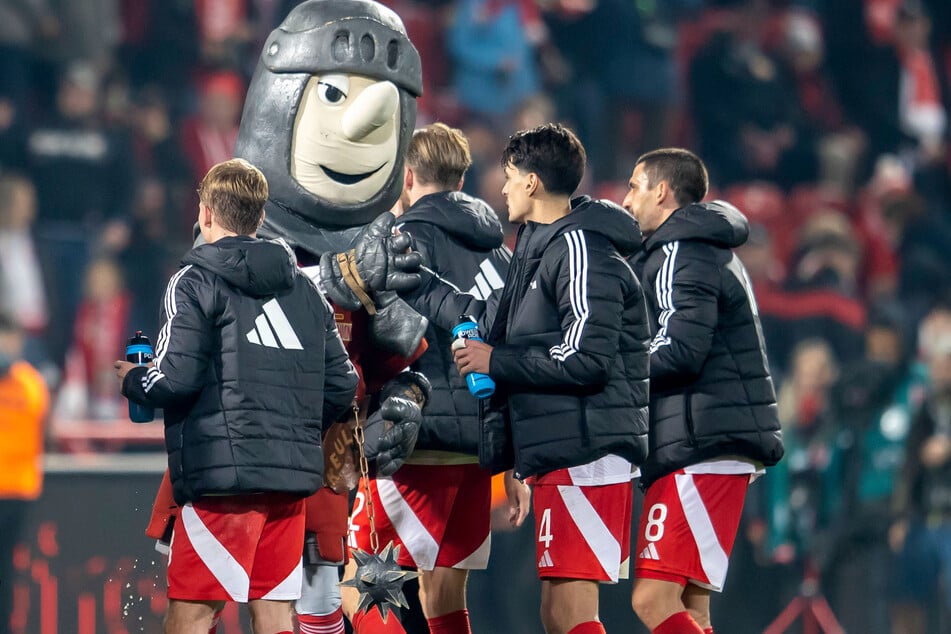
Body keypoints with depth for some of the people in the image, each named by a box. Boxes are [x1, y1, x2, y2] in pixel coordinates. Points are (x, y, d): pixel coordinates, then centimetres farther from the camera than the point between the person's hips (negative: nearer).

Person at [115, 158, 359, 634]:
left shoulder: (196, 282, -3)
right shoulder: (304, 288, 16)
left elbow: (175, 378, -12)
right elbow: (341, 385, 13)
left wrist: (131, 381, 8)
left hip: (222, 474, -6)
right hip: (293, 477, 6)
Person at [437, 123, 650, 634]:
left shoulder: (580, 248, -11)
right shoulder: (540, 247, 20)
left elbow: (587, 358, -18)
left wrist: (495, 361, -10)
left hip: (585, 457, -10)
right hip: (555, 457, 10)